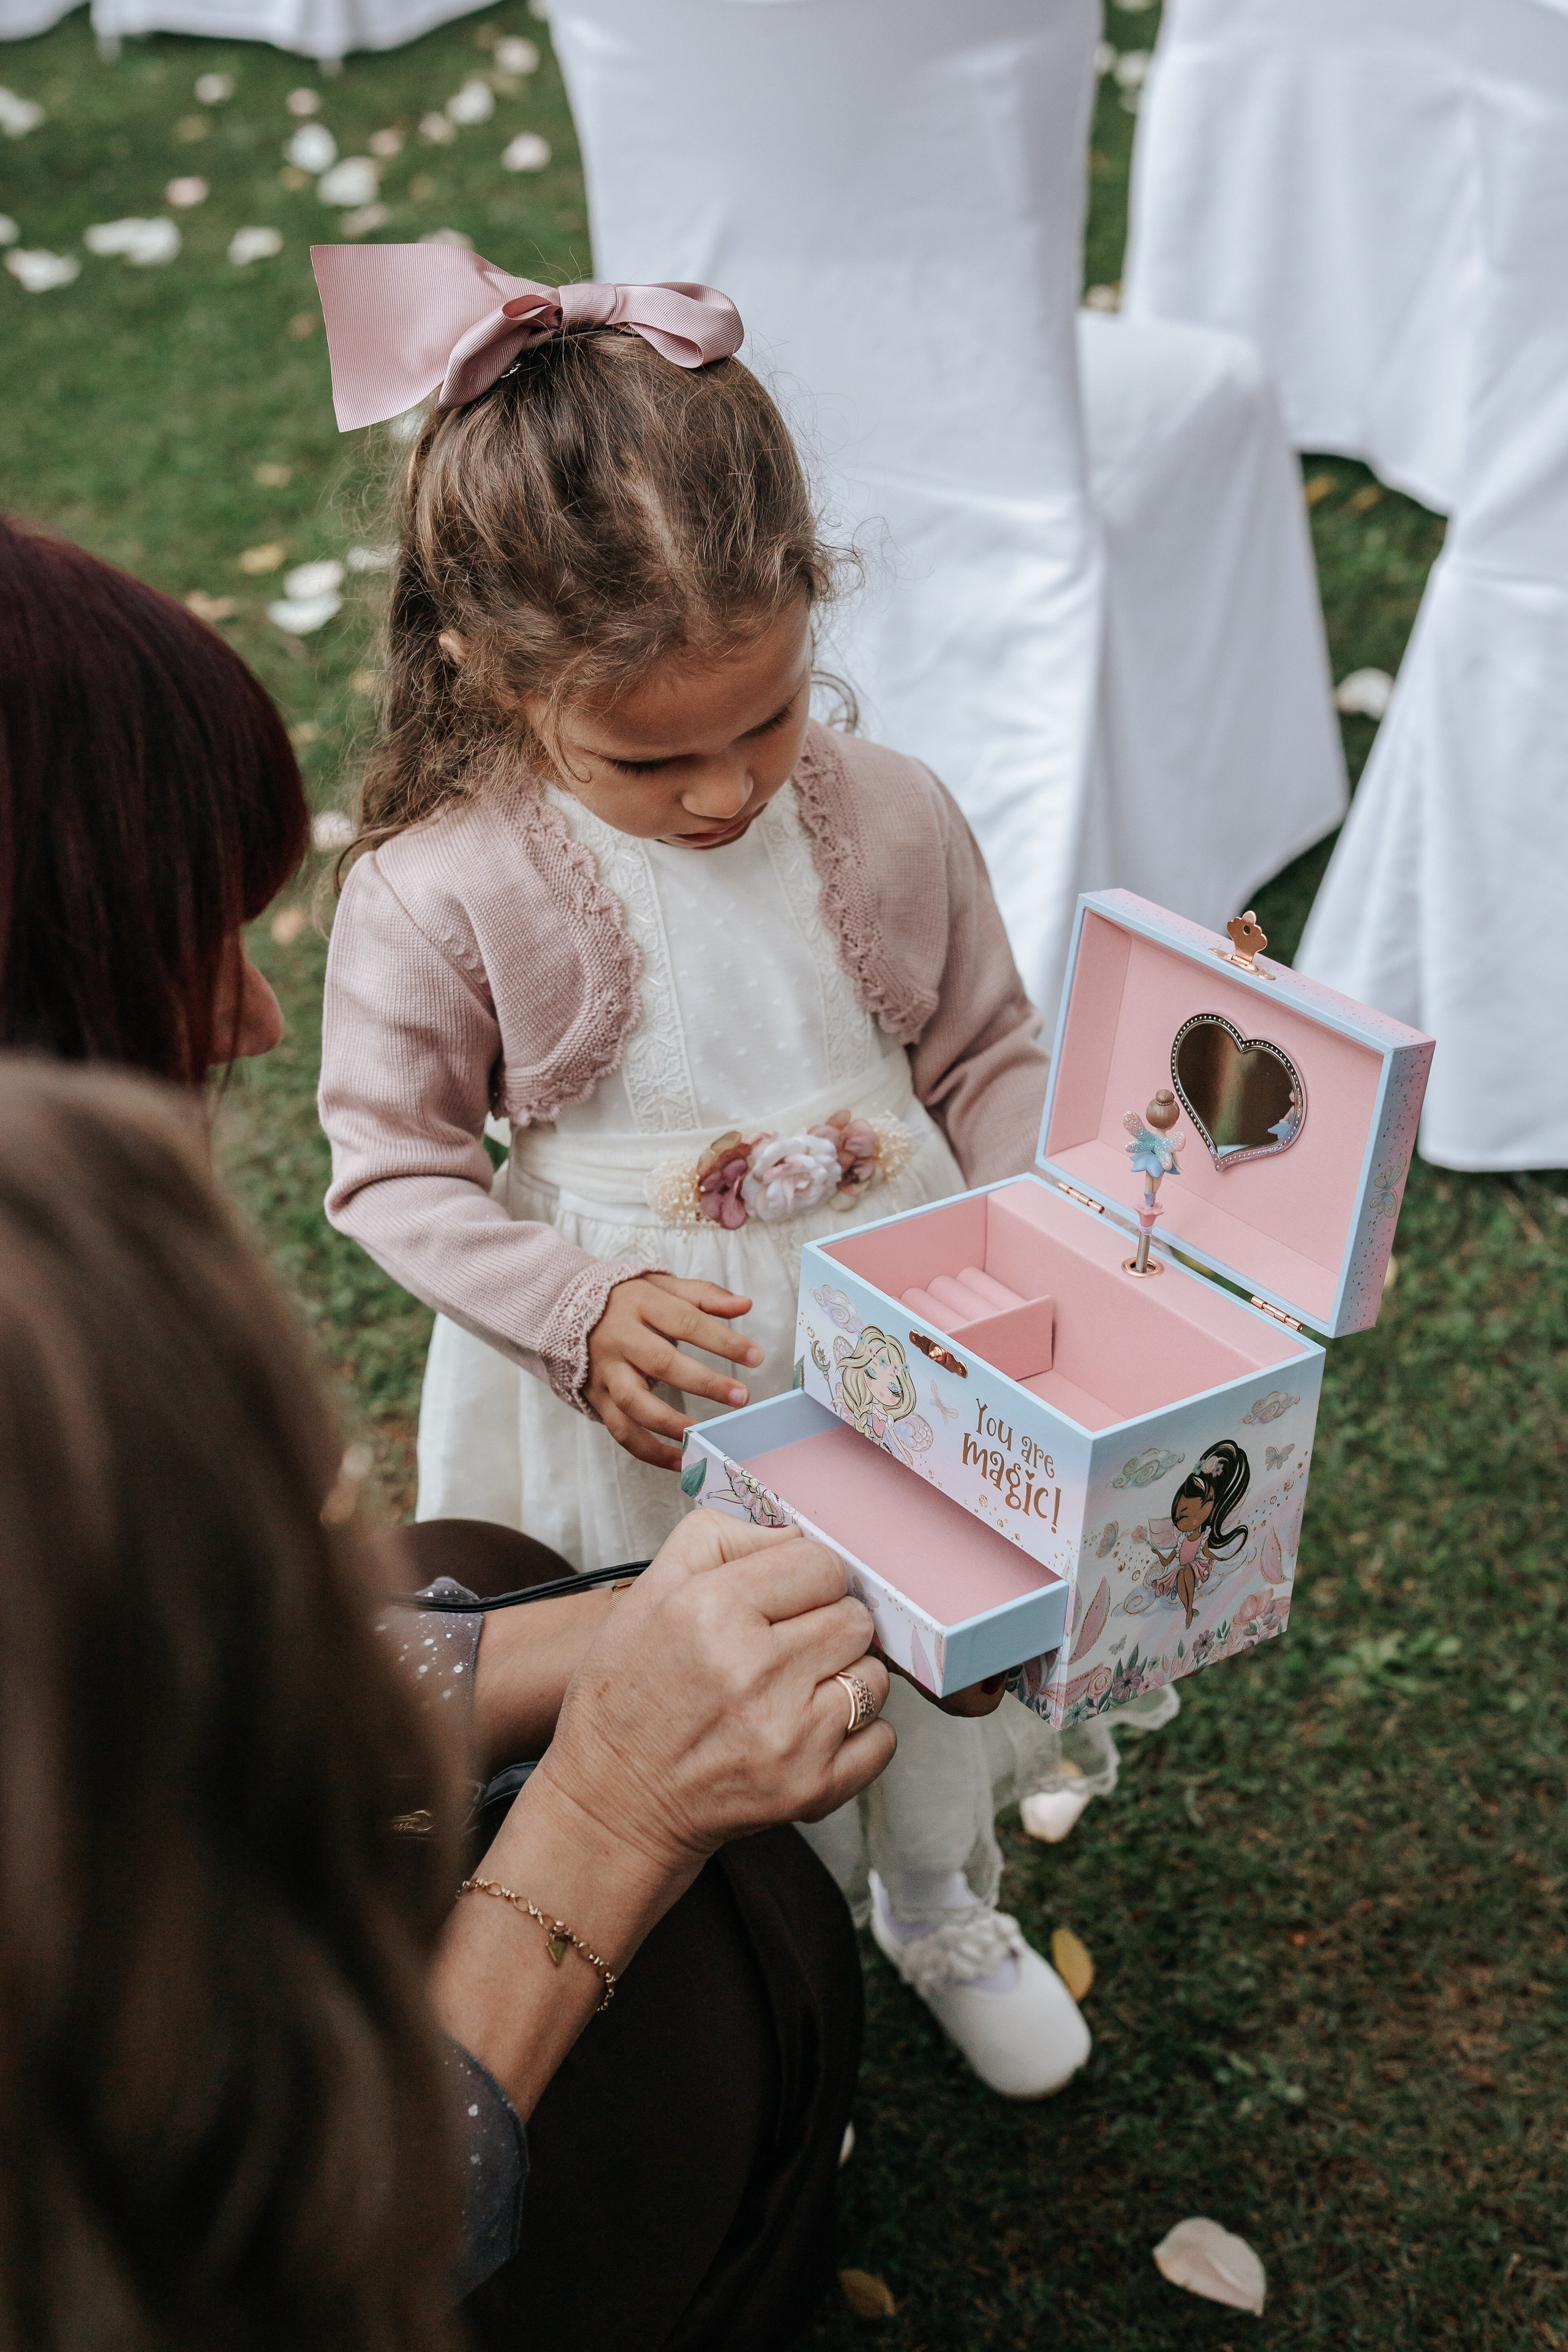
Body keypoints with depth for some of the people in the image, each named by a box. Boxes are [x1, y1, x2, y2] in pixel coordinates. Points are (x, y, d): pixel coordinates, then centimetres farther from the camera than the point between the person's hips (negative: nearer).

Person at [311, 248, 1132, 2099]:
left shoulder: (889, 824, -13)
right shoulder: (442, 895, -22)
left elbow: (989, 1058, 0)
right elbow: (392, 1166, -12)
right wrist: (580, 1312, -25)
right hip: (644, 1401, -3)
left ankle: (942, 1908, 57)